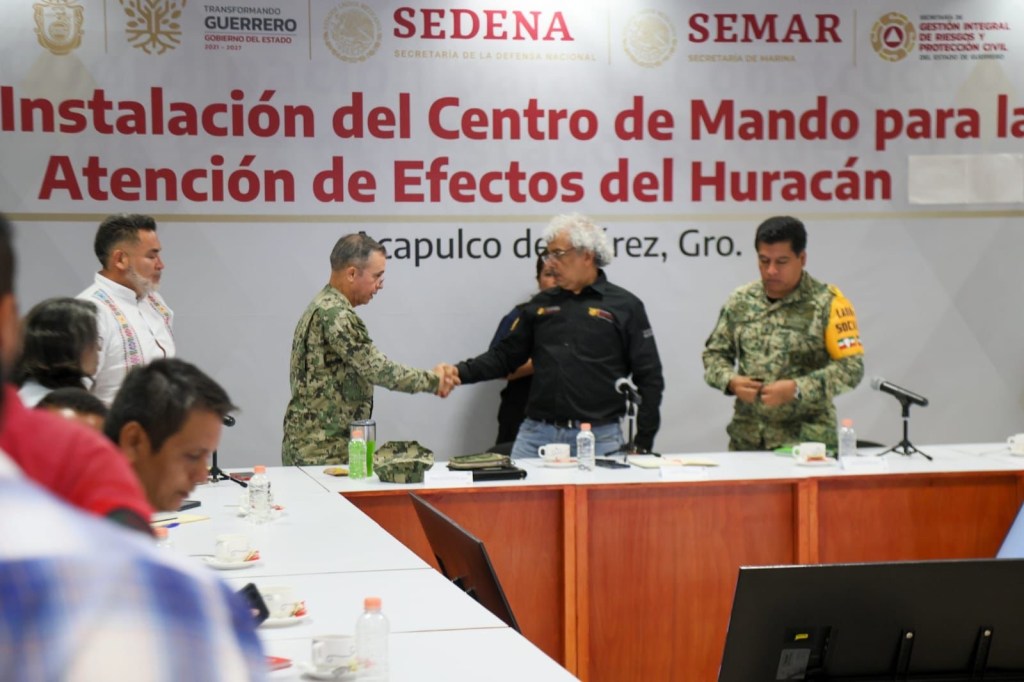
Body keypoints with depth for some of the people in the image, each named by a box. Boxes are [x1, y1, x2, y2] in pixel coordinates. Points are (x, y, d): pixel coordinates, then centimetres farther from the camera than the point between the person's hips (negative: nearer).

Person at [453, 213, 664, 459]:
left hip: (598, 439, -3)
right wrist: (461, 373, 0)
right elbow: (505, 355, 17)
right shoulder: (541, 304, 15)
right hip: (537, 435, 3)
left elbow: (649, 379, 2)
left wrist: (643, 446, -3)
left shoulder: (625, 306, 3)